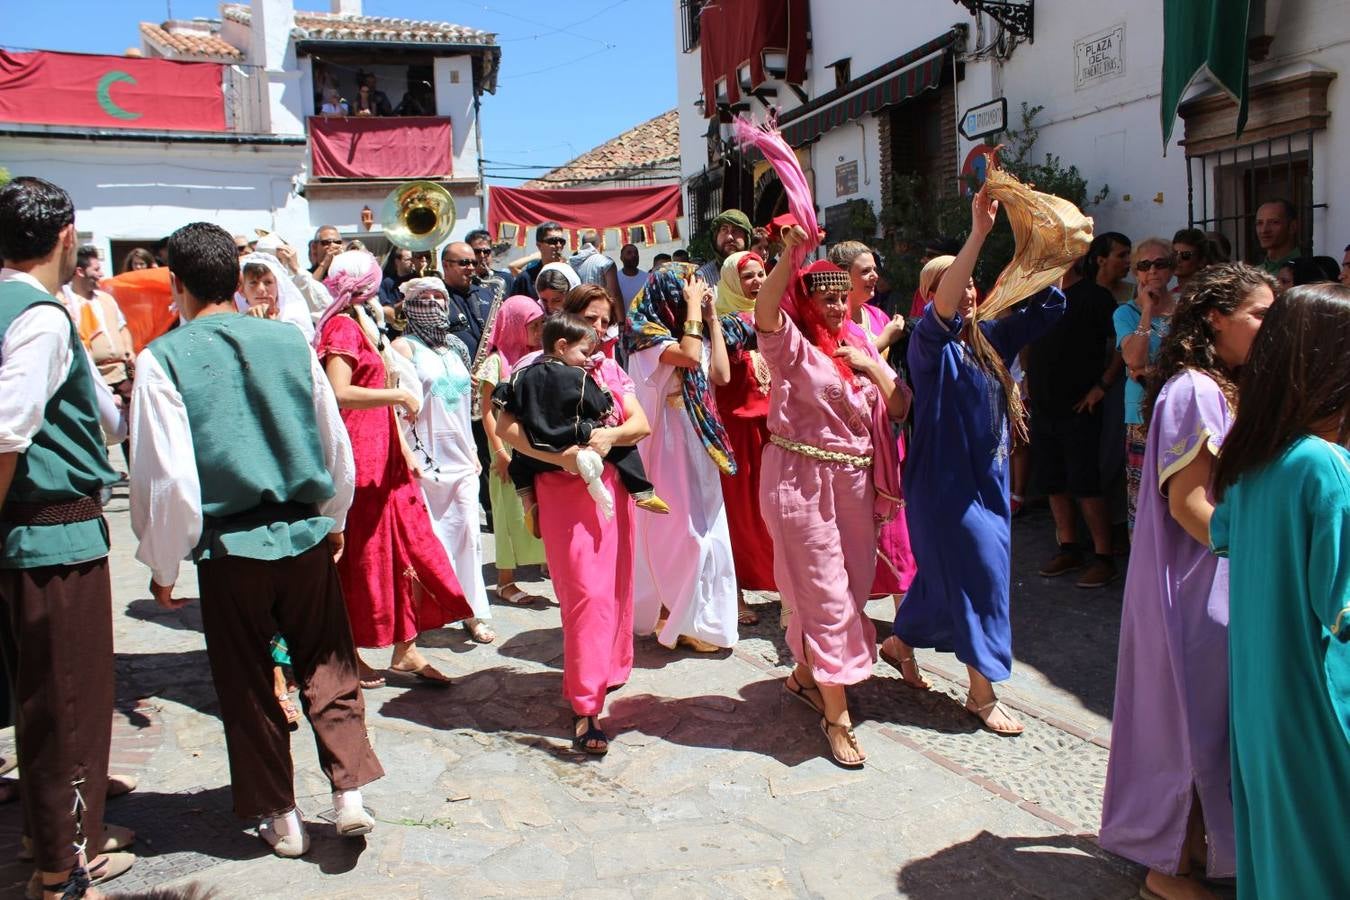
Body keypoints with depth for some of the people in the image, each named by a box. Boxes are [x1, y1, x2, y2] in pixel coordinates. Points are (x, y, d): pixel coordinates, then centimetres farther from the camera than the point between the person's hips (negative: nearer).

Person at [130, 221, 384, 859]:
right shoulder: (290, 341, -2)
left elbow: (167, 478, -11)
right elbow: (336, 443, 6)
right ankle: (350, 791, 13)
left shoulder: (162, 359, -10)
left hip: (228, 546, -2)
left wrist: (162, 564, 2)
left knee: (247, 686, 14)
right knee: (327, 667, 17)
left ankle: (280, 817, 25)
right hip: (305, 535, 2)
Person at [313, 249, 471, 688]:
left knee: (402, 549, 8)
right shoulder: (343, 327, -12)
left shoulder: (362, 326, 18)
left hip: (382, 456, 9)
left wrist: (403, 450, 13)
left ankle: (405, 651, 15)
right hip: (358, 458, -9)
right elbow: (338, 394, -26)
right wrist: (400, 394, -19)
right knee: (361, 553, 1)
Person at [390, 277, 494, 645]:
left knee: (468, 533, 2)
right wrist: (407, 453, -19)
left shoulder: (455, 347, 16)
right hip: (426, 458, -5)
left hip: (461, 458, 5)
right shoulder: (405, 346, -3)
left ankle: (474, 614, 9)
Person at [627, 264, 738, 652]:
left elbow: (721, 374, 2)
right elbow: (689, 356, -28)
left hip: (697, 447, 8)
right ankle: (677, 621, 7)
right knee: (678, 532, -5)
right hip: (668, 448, -8)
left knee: (704, 531, 10)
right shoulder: (647, 334, -10)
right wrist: (692, 307, -16)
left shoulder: (688, 330, 13)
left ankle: (697, 616, 21)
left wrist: (712, 317, 3)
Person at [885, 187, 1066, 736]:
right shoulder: (930, 343, -13)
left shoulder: (991, 340, 8)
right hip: (945, 480, -8)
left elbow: (1048, 306, 10)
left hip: (988, 477, 8)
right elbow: (942, 309, -34)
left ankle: (900, 643, 39)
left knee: (945, 573, 17)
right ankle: (982, 692, 9)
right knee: (978, 575, -4)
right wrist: (978, 233, -41)